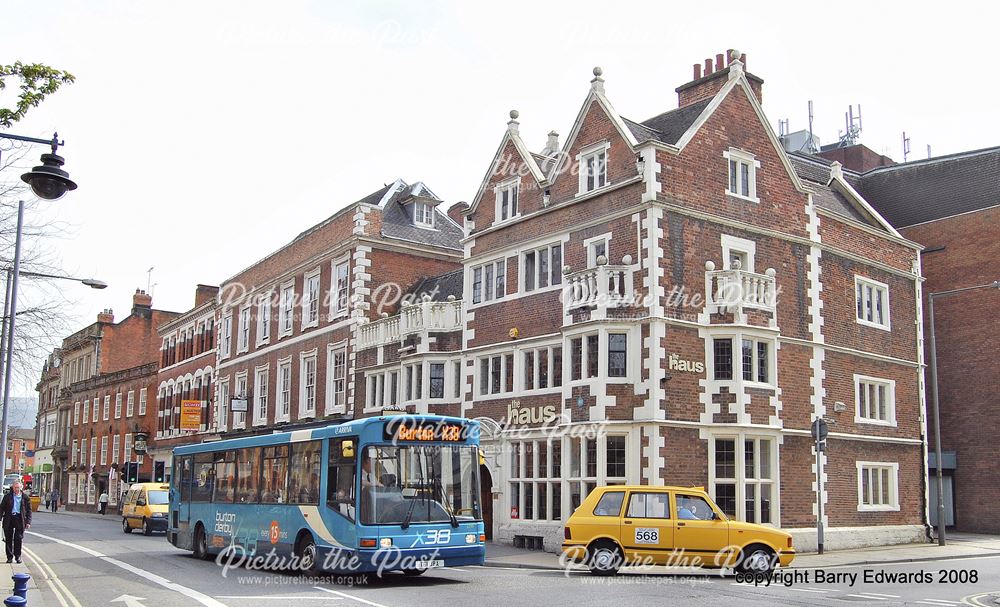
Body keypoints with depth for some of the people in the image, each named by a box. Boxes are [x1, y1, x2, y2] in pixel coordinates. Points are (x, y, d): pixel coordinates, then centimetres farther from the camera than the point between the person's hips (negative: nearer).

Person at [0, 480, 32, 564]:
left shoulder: (25, 498, 5)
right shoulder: (7, 496, 6)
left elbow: (29, 511, 6)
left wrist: (28, 522, -1)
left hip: (20, 519, -1)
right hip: (9, 519, 1)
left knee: (18, 538, -1)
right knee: (8, 539, 4)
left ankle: (18, 556, 8)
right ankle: (9, 557, 13)